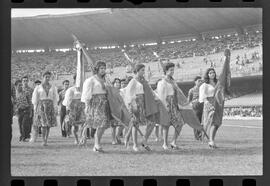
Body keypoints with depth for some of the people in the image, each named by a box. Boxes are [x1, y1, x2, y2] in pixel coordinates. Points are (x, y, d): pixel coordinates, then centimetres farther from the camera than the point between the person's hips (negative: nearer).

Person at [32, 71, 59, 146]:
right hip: (41, 106, -2)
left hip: (50, 106, 2)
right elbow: (35, 99, 7)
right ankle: (44, 141, -14)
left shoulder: (53, 87, 10)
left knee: (48, 124, 2)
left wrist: (55, 109, 3)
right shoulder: (38, 88, 5)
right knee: (43, 124, -16)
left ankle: (46, 140, 11)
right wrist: (35, 110, 1)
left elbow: (55, 98, 10)